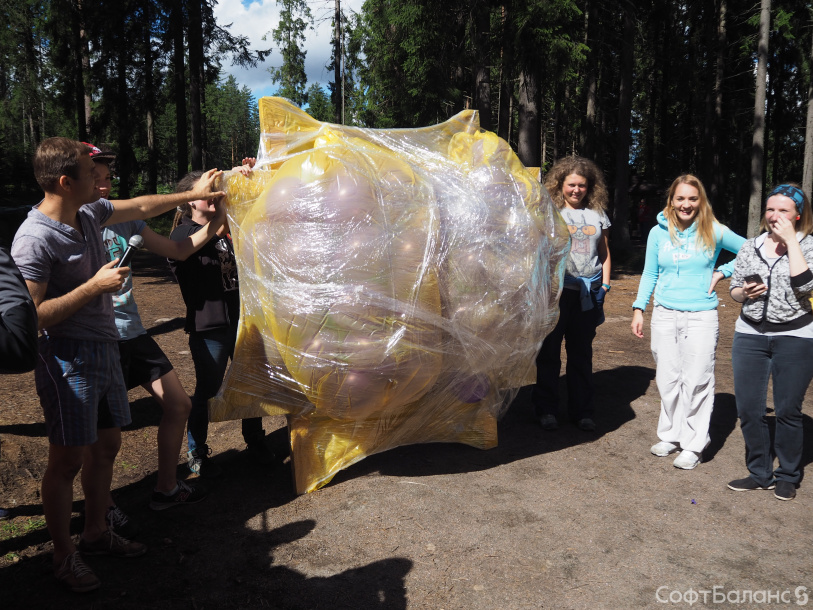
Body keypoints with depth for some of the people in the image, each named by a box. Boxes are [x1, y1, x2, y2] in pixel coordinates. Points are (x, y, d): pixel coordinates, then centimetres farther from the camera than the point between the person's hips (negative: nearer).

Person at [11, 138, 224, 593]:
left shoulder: (89, 213, 5)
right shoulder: (35, 238, -20)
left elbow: (141, 207, 21)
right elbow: (31, 317, -22)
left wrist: (193, 194, 25)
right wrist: (95, 286, -22)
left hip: (105, 349, 8)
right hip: (69, 360, -8)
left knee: (107, 446, 17)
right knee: (68, 461, 4)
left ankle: (96, 532, 36)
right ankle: (65, 555, 22)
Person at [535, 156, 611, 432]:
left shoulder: (597, 214, 12)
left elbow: (604, 252, 18)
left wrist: (604, 285, 9)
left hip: (588, 293, 3)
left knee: (582, 353, 10)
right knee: (549, 352, 3)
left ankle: (582, 411, 20)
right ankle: (546, 410, 14)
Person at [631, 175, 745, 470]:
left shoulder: (714, 232, -1)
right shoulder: (658, 232, 5)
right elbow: (649, 274, 11)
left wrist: (723, 271, 0)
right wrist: (638, 308, 4)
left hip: (701, 316, -2)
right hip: (664, 314, 3)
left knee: (696, 381, -1)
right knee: (667, 379, 8)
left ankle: (693, 445, 10)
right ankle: (670, 435, 24)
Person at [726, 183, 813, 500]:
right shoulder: (751, 246, 7)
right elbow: (734, 290, 12)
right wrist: (744, 292, -10)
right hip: (750, 335, 3)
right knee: (748, 409, 4)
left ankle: (787, 476, 24)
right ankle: (760, 473, 21)